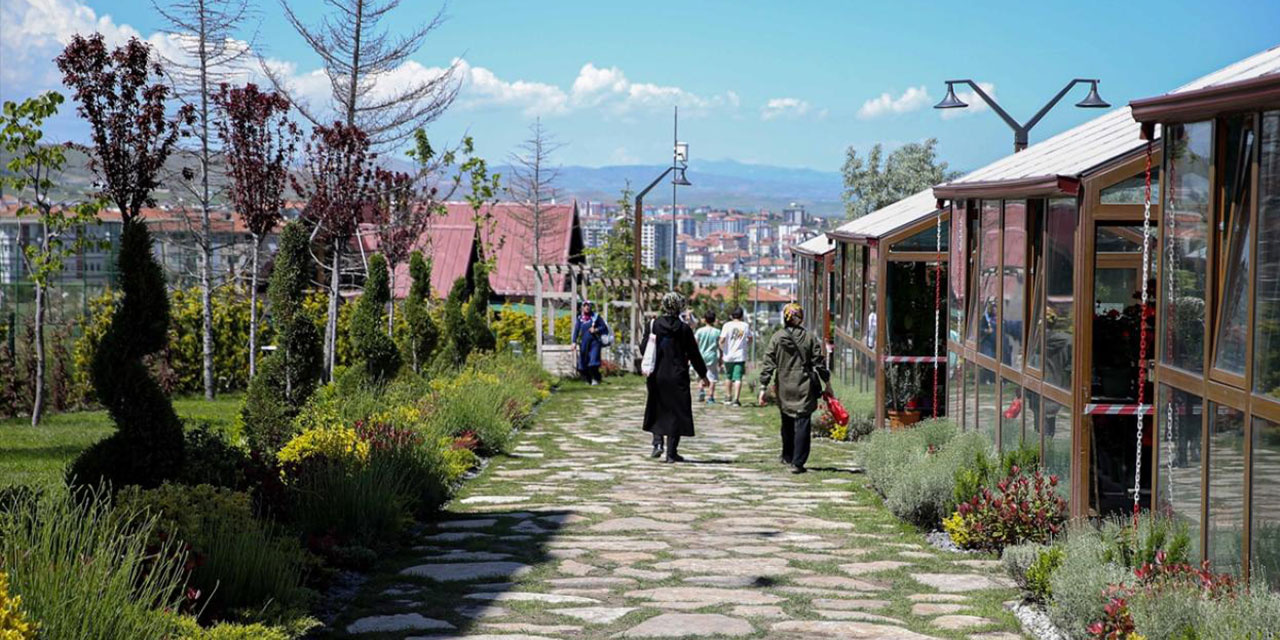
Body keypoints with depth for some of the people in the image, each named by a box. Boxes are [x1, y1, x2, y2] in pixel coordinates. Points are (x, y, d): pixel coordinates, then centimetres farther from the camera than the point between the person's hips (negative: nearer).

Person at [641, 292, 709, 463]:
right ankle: (671, 452, 3)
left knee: (657, 411, 18)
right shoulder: (684, 329, -6)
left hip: (656, 376, 2)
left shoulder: (654, 325, -4)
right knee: (676, 413, 5)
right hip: (677, 377, -2)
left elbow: (643, 348, 0)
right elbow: (694, 354, -1)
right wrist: (703, 375, 11)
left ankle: (657, 442, 2)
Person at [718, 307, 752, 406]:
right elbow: (750, 339, 14)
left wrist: (722, 350, 3)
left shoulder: (727, 325, -7)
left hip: (728, 356, 0)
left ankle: (730, 397, 28)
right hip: (740, 356, 0)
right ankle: (736, 399, -11)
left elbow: (722, 340, -13)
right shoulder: (745, 326, 1)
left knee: (729, 377, 17)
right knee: (738, 378, -3)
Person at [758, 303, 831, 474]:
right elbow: (819, 363, -1)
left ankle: (787, 456, 33)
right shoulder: (810, 338, -4)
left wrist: (763, 387, 1)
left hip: (784, 389, 2)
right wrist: (827, 383, 9)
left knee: (787, 423, 20)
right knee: (802, 424, -1)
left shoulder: (776, 338, -1)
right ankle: (797, 462, -7)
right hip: (804, 388, -2)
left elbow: (768, 364, -2)